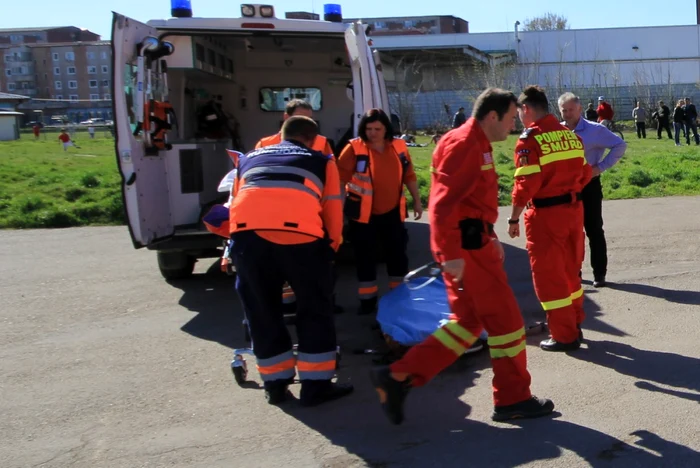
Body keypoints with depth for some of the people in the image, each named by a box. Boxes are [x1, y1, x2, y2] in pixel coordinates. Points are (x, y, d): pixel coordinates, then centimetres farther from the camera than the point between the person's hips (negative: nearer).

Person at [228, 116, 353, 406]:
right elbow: (333, 210, 22)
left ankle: (275, 384, 28)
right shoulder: (321, 161, 28)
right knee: (315, 309, 15)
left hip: (246, 233, 3)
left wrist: (233, 251, 45)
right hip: (298, 232, -2)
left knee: (261, 311, 18)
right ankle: (316, 385, 18)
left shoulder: (248, 159, 35)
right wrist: (331, 247, 35)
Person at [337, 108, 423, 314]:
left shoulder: (399, 146, 0)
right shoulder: (354, 148, -11)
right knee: (365, 257, 5)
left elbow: (409, 176, 10)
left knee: (398, 254, 10)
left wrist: (417, 201, 13)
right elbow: (340, 179, -12)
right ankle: (368, 300, 17)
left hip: (392, 212, 3)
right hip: (363, 214, -3)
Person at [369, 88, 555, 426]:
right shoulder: (465, 144, -15)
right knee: (505, 318, 1)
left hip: (472, 242, 11)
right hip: (467, 246, -11)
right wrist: (451, 254, -27)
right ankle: (513, 399, 16)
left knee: (468, 321, 14)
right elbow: (442, 204, -24)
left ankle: (398, 377, 12)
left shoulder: (477, 145, 18)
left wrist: (490, 238, 22)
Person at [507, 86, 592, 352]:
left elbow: (525, 184, -18)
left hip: (546, 214, -7)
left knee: (549, 275, 5)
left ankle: (564, 336, 12)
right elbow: (584, 174, 12)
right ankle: (574, 326, 33)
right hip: (573, 209, 8)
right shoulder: (570, 135, 8)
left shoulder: (530, 139, -14)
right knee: (570, 270, 21)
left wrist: (514, 218, -9)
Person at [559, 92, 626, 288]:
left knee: (594, 231, 2)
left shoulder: (594, 130, -11)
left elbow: (620, 145, -8)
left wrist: (601, 167, -13)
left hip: (589, 186, -4)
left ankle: (599, 273, 11)